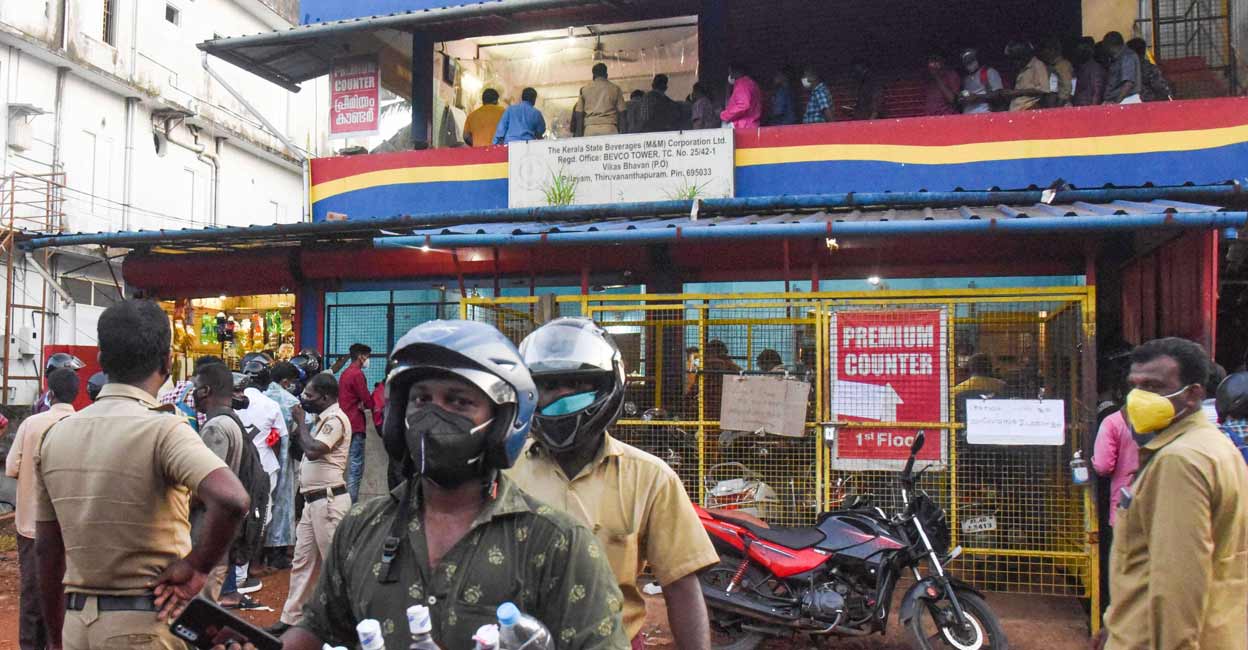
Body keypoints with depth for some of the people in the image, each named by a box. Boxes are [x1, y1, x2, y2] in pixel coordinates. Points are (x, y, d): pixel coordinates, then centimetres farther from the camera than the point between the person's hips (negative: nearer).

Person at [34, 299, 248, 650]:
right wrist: (195, 568, -17)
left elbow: (47, 548, 10)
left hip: (77, 621, 6)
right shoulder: (164, 430, -15)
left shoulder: (56, 435, 4)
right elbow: (233, 500, -32)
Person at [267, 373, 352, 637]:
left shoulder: (335, 419, -14)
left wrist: (300, 421, -13)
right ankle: (291, 618, 23)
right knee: (302, 561, 15)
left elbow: (313, 450, -24)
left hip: (328, 500, -10)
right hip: (314, 500, 10)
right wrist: (299, 427, 9)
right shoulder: (324, 419, 17)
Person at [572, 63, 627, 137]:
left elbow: (579, 113, 9)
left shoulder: (584, 89, 14)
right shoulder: (615, 88, 12)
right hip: (610, 128, -1)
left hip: (590, 129, 1)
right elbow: (621, 111, 6)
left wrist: (579, 134, 10)